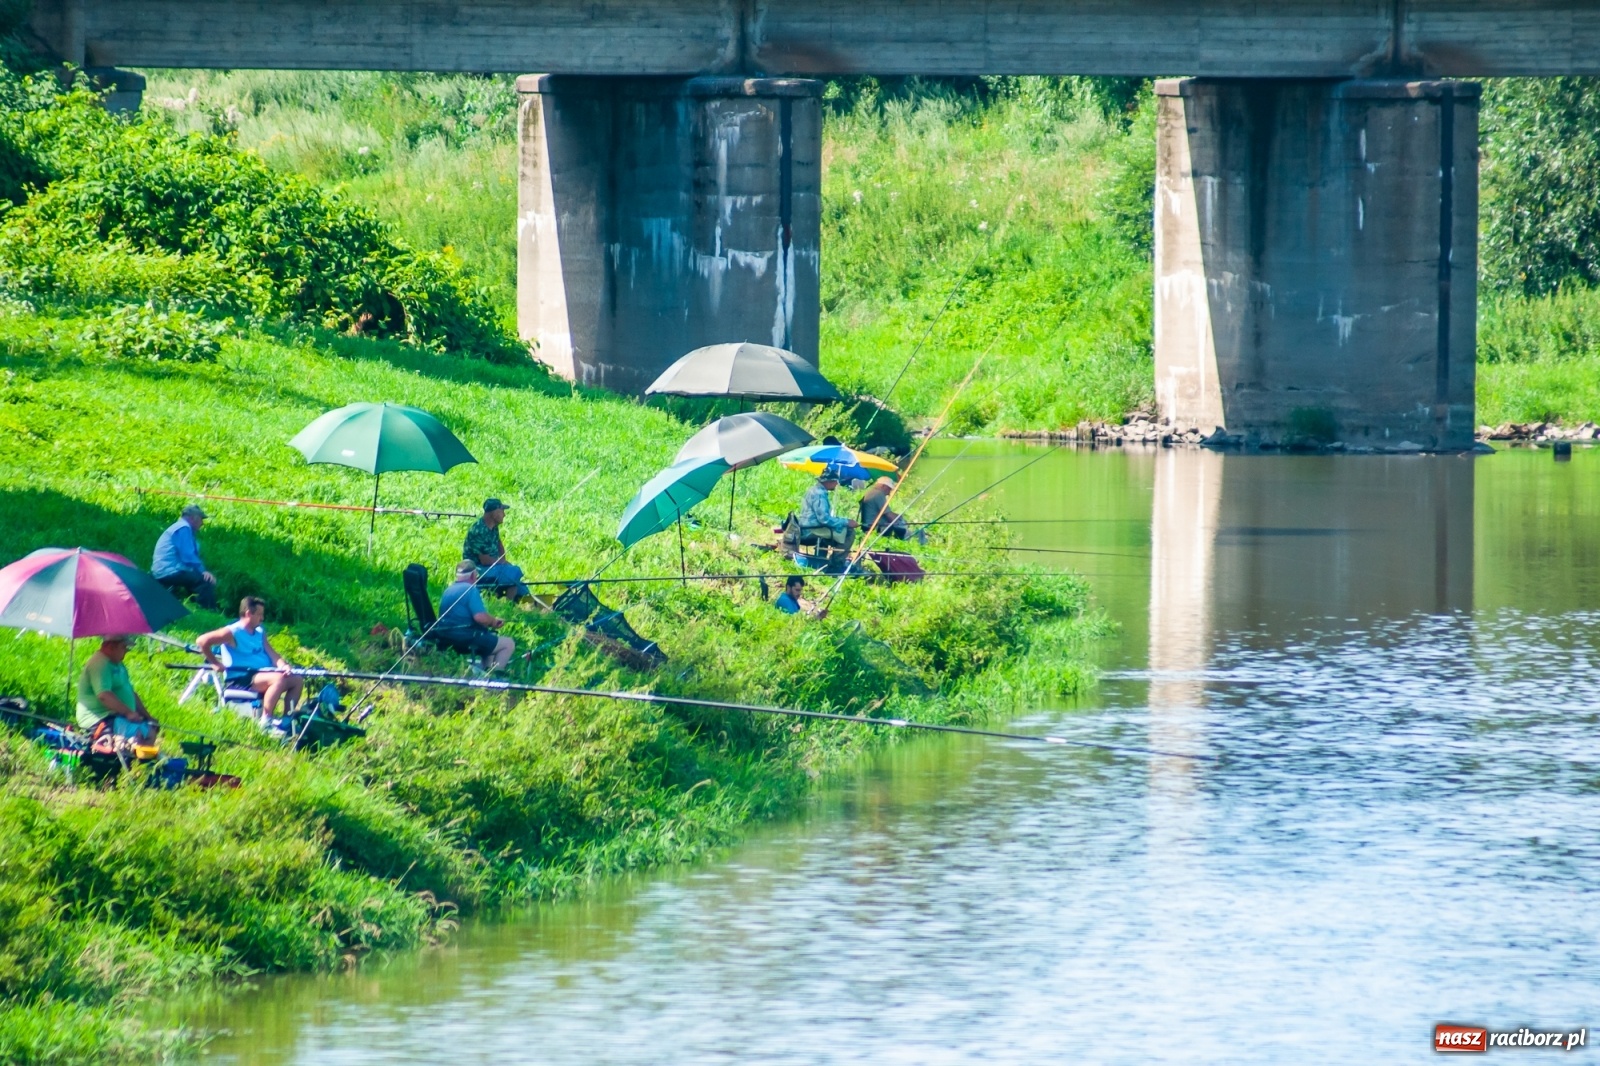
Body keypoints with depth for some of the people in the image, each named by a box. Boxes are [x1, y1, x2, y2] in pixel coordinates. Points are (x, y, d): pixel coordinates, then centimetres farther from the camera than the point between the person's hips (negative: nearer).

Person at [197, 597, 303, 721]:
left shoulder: (260, 632, 15)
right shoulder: (233, 633, -9)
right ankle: (265, 720, -28)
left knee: (296, 680, -3)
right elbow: (202, 641, -16)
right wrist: (215, 664, -11)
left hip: (261, 674, 9)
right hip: (239, 680, -9)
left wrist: (283, 665, -12)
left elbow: (272, 654, 9)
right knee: (279, 679, -30)